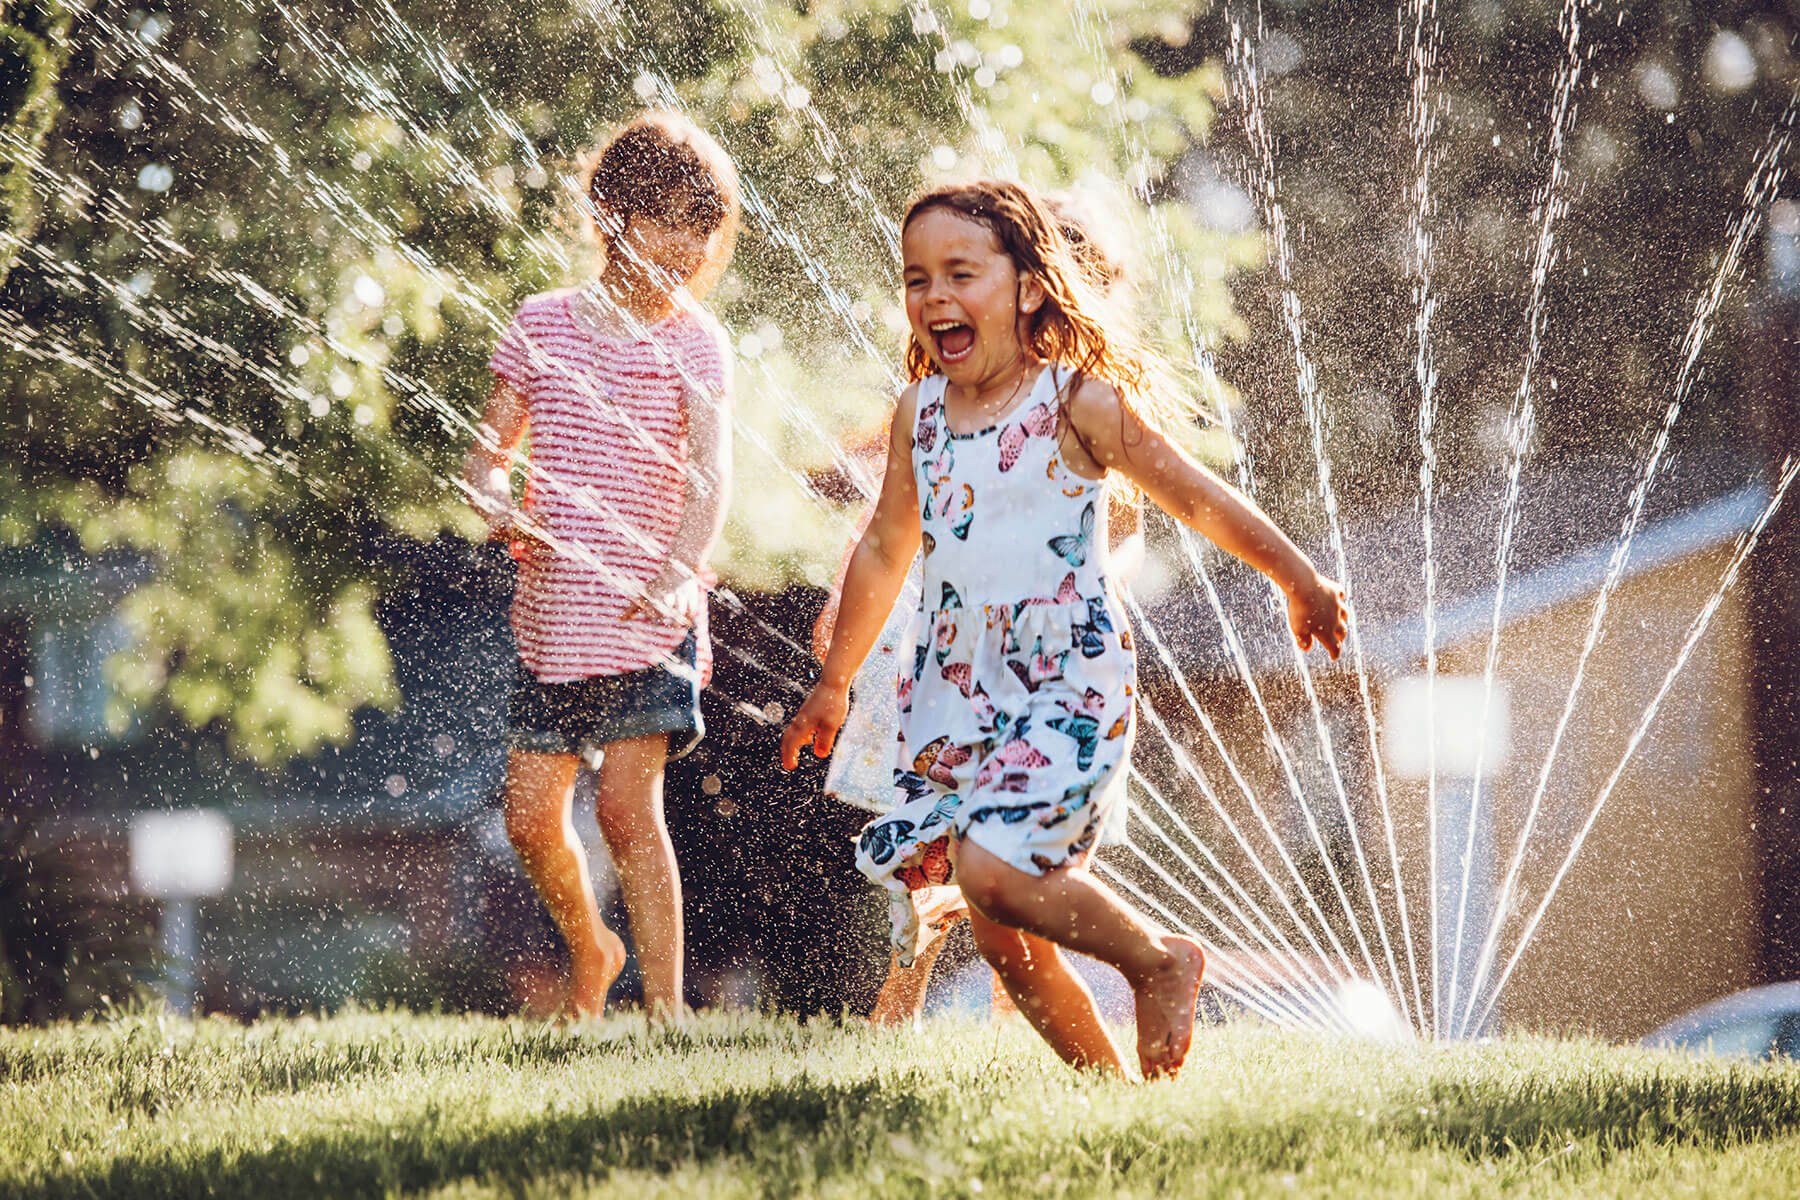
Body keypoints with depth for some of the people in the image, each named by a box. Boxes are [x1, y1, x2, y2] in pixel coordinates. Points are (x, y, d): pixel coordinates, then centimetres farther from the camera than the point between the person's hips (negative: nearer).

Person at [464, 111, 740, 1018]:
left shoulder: (696, 343, -2)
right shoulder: (543, 323, 5)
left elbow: (710, 472, -14)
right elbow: (489, 449, 10)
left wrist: (676, 576, -31)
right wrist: (501, 508, -14)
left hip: (648, 616, -3)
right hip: (551, 611, 3)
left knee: (627, 801, -15)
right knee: (531, 816, 3)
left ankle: (664, 1005, -9)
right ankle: (590, 953, 33)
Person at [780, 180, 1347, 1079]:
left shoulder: (1079, 404, -7)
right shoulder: (920, 412, 8)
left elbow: (1196, 499, 1)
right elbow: (884, 551, 21)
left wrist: (1301, 583, 8)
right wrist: (832, 684, 27)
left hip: (1068, 682, -6)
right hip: (957, 692, 6)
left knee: (991, 870, -25)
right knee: (1006, 943, 3)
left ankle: (1160, 960, -2)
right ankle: (1106, 1082, 18)